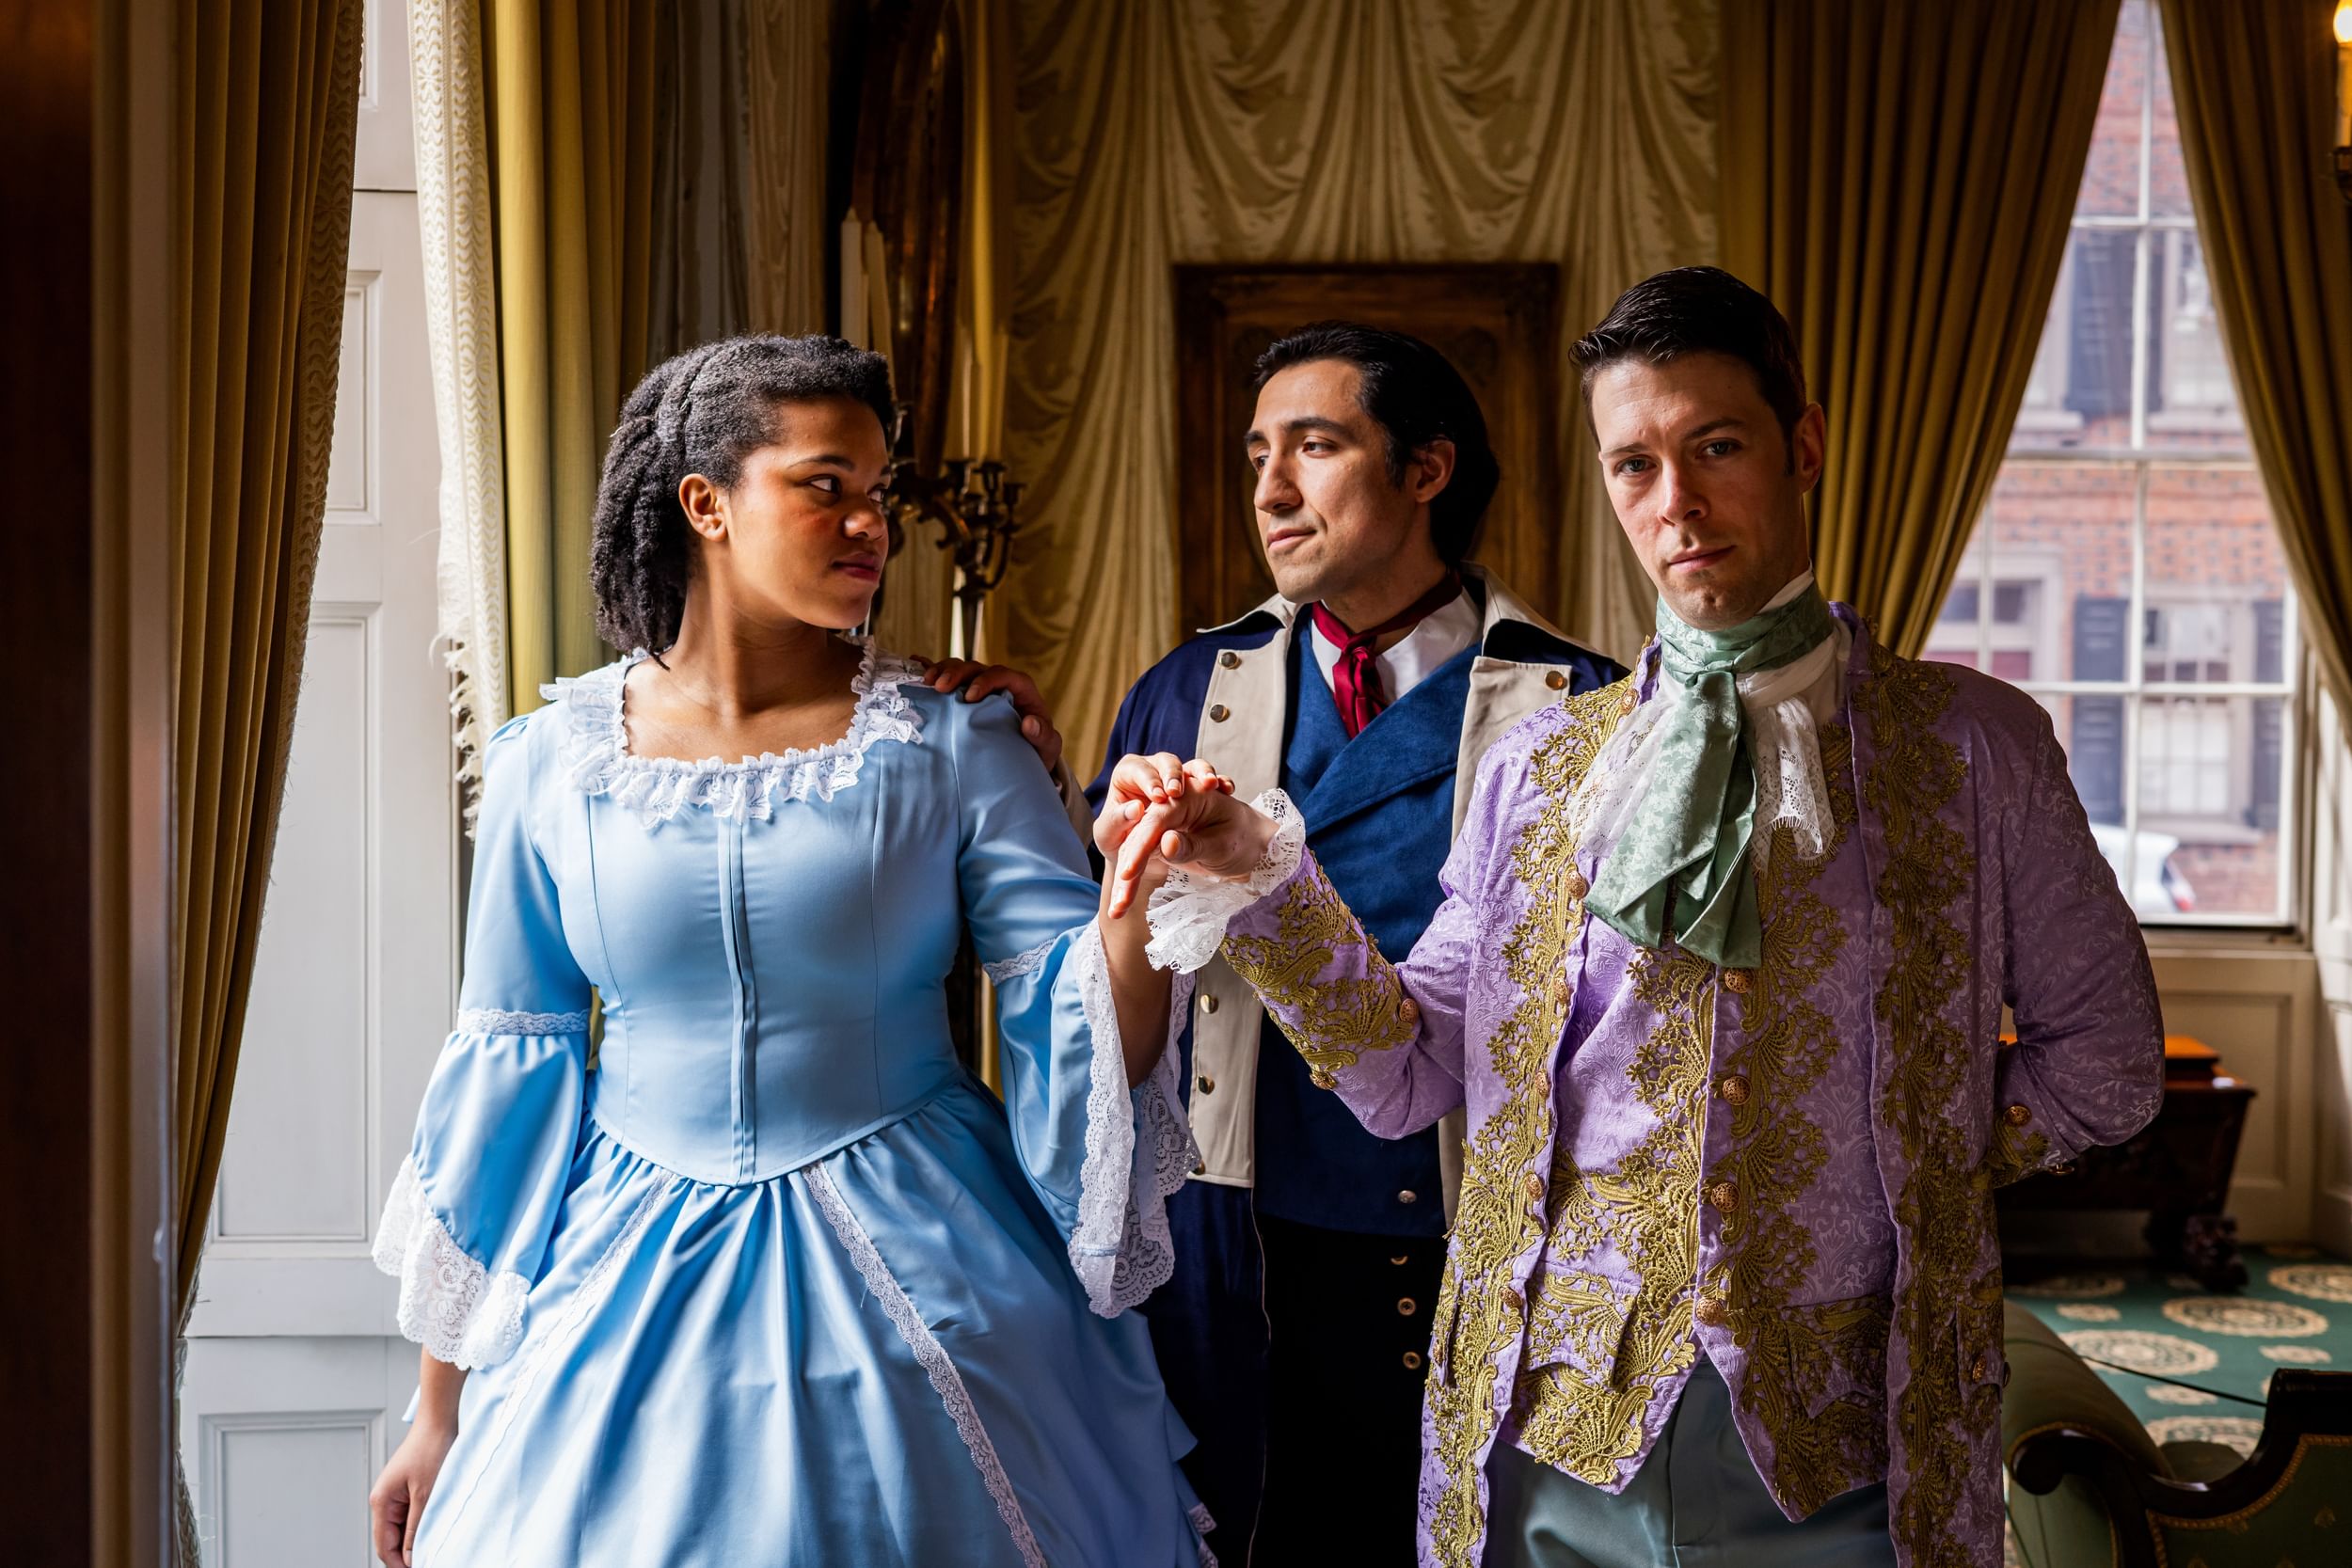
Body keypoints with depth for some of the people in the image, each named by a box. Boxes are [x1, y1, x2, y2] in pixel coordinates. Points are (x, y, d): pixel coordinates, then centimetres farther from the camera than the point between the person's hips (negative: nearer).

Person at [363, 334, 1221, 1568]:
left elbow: (1080, 1032, -8)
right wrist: (441, 1409, 8)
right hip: (637, 1282, 1)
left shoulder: (956, 746, -5)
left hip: (922, 1280, 0)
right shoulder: (552, 765, -2)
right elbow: (504, 1071, 4)